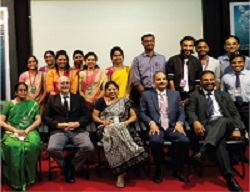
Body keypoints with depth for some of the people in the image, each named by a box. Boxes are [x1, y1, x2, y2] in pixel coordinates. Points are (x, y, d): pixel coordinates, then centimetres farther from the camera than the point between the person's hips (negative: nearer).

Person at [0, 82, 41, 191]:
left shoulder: (33, 104, 19)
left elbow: (38, 120, 8)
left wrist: (27, 130, -10)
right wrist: (15, 130, -9)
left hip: (29, 131, 0)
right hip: (11, 132, 0)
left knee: (32, 145, -35)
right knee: (13, 147, -36)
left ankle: (27, 179, -21)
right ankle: (16, 181, -27)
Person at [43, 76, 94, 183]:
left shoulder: (79, 98, 20)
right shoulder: (51, 99, 18)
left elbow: (87, 116, 12)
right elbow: (45, 117, 8)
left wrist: (77, 123, -8)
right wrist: (59, 124, -9)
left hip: (77, 130, 1)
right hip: (59, 131, 0)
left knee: (88, 147, -28)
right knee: (52, 149, -32)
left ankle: (72, 166, 0)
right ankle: (67, 166, -1)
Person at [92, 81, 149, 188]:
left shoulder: (124, 101, 20)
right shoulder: (101, 101, 18)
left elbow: (134, 116, 15)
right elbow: (94, 116, 12)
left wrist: (127, 122, -5)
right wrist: (103, 121, -7)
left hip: (122, 128, 1)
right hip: (107, 129, -1)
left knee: (120, 135, -37)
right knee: (114, 132, -38)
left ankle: (121, 173, -34)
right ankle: (121, 172, -33)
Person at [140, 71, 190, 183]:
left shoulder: (175, 94, 18)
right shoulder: (146, 95, 11)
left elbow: (181, 112, 13)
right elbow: (142, 113, 6)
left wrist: (179, 123, -7)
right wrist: (151, 123, -12)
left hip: (172, 127, 2)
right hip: (156, 127, -2)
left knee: (185, 141, -27)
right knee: (155, 141, -36)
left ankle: (178, 170, -3)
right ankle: (159, 170, -9)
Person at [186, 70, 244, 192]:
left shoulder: (224, 95, 26)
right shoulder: (194, 96, 20)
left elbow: (235, 113, 17)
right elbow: (190, 111, 4)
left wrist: (237, 129, -2)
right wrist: (195, 122, -19)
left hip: (226, 124, 2)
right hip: (207, 126, -1)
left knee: (222, 120, -37)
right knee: (219, 140, -36)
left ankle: (204, 150, -52)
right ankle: (229, 177, -39)